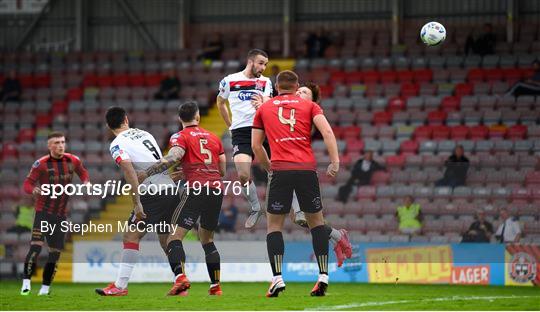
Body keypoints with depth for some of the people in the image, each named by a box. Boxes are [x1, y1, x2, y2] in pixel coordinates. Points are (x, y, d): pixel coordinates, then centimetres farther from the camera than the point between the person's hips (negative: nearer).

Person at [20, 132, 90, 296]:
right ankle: (26, 282, -11)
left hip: (61, 215, 4)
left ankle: (45, 287, 15)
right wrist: (34, 190, -37)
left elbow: (82, 172, 20)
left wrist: (86, 182, -2)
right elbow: (27, 184, -14)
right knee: (36, 247, -20)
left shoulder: (73, 160, -1)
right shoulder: (41, 164, -13)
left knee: (55, 253, 4)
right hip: (43, 213, -4)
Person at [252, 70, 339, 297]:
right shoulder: (309, 106, 13)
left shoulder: (264, 108, 16)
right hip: (307, 168, 1)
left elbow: (256, 145, 15)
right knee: (316, 221, 14)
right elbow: (327, 131, -2)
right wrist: (335, 161, -4)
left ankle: (277, 278, -8)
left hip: (280, 170, -1)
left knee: (274, 225, 6)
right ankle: (323, 275, 5)